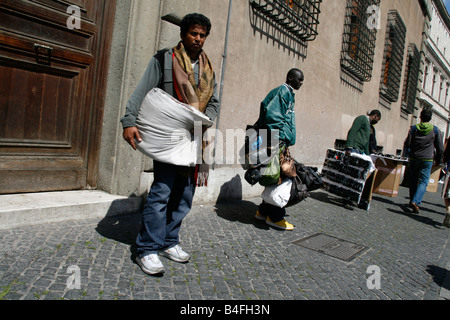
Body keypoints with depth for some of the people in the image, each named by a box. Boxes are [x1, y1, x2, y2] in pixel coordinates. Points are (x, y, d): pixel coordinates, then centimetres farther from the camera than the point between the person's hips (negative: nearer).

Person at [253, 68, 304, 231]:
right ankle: (275, 217, 1)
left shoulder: (288, 93, 24)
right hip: (278, 141, -10)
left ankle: (263, 211, 21)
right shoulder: (283, 91, -7)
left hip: (281, 143, 10)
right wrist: (279, 138, -25)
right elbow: (272, 114, -21)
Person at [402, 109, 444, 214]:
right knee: (423, 182, -2)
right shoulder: (435, 130, 1)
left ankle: (413, 202, 19)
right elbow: (440, 148, 4)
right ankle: (415, 201, -20)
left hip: (414, 158, 1)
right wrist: (438, 160, 16)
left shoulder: (414, 128, 0)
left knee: (413, 182, 12)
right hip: (428, 159, -1)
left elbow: (407, 144, 0)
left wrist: (406, 155, 19)